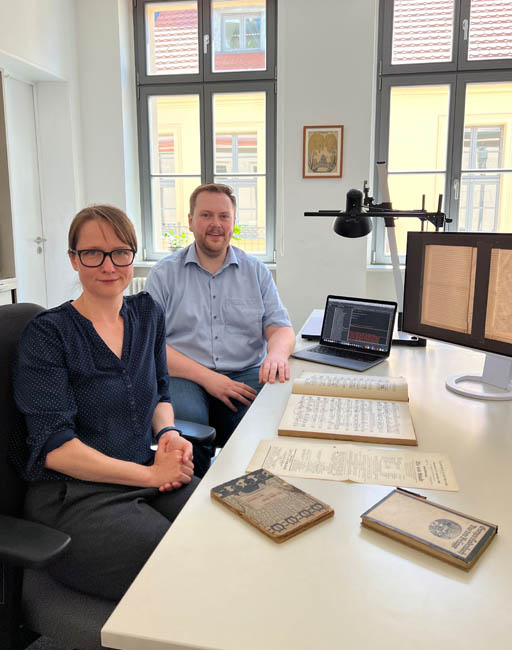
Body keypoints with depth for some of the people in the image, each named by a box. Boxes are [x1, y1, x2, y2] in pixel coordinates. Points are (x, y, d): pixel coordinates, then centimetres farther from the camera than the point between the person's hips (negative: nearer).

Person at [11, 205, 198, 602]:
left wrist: (168, 432, -4)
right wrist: (151, 474, -17)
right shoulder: (47, 334, -8)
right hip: (71, 495, -5)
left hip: (148, 476, 6)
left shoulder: (147, 313, 9)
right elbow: (54, 447, -13)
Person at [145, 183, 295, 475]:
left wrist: (277, 353, -16)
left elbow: (280, 327, 10)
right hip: (184, 377, -1)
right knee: (186, 418, -35)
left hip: (246, 375, 2)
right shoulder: (165, 273, 7)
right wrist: (206, 377, -14)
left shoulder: (256, 271, 15)